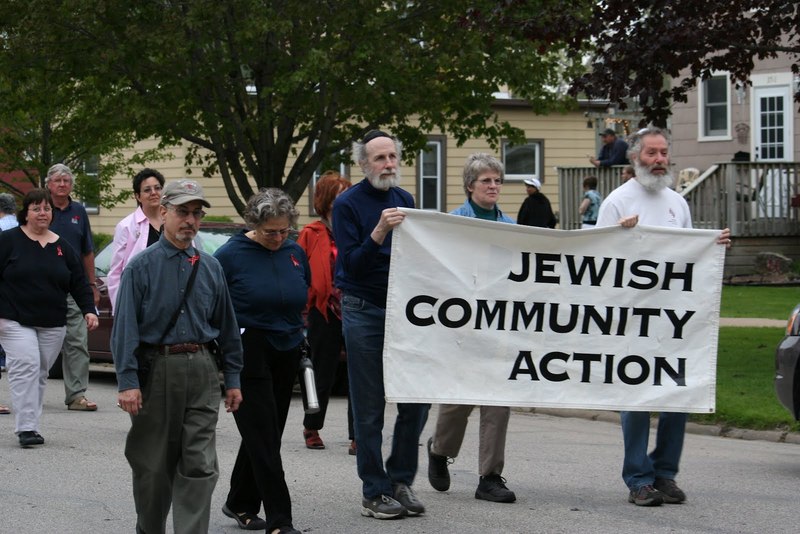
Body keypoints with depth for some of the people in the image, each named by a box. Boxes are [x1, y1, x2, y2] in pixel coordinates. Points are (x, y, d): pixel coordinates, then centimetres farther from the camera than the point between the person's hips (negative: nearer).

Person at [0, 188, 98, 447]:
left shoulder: (62, 247, 11)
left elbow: (79, 282, 13)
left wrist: (89, 309, 0)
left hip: (52, 325, 4)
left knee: (40, 374, 6)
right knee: (26, 367, -16)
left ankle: (31, 425, 14)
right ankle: (26, 428, -17)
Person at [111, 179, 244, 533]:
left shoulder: (210, 268, 9)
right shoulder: (142, 266, -2)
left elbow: (227, 326, 13)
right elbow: (125, 327, -7)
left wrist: (232, 379, 10)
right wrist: (127, 381, -16)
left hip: (201, 371, 2)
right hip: (157, 370, -2)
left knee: (200, 465, -5)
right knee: (153, 465, 9)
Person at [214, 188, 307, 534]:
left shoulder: (296, 253, 7)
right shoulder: (231, 254, -8)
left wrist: (300, 339, 16)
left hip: (285, 355, 6)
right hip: (249, 355, -6)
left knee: (266, 436, 12)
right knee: (263, 439, -8)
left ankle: (240, 503, 27)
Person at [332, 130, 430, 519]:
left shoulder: (405, 200, 10)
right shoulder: (348, 204, -7)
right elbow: (351, 265, -14)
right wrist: (379, 232, -25)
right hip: (364, 312, -5)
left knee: (416, 398, 3)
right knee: (369, 409, 0)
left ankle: (400, 481, 17)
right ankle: (374, 493, 7)